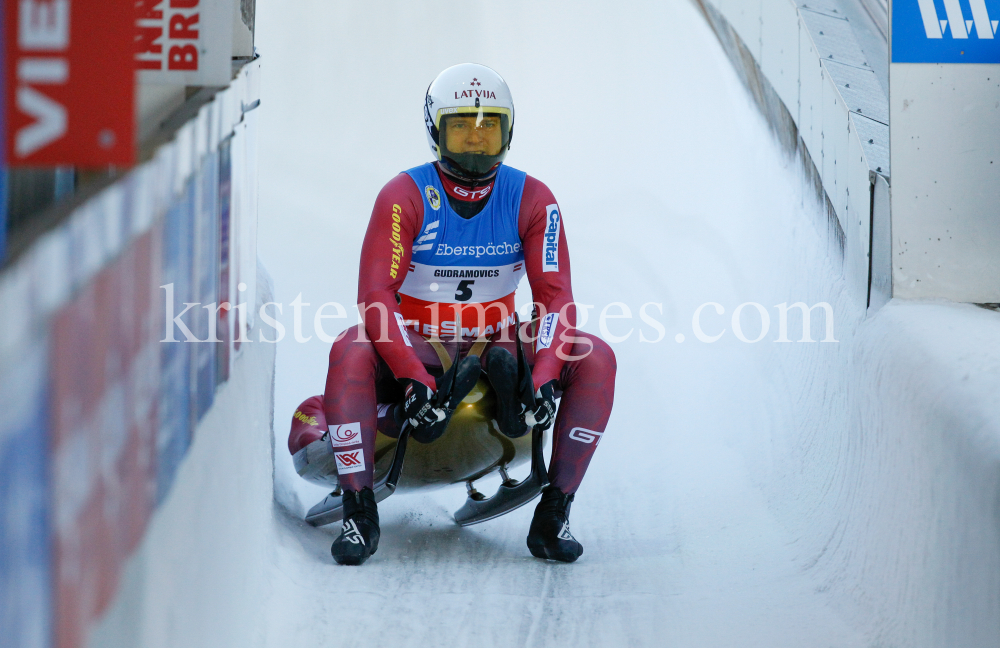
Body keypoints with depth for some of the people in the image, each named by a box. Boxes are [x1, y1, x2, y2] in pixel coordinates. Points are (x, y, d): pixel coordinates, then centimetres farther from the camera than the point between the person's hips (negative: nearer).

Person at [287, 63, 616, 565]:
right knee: (351, 352, -35)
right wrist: (413, 380, -33)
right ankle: (359, 513, -26)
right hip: (413, 350, -3)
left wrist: (545, 378, -27)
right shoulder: (405, 197, -11)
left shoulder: (532, 200, -4)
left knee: (595, 358, -20)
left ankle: (553, 516, -20)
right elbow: (375, 296, -19)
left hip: (494, 350, 3)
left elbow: (556, 298, -9)